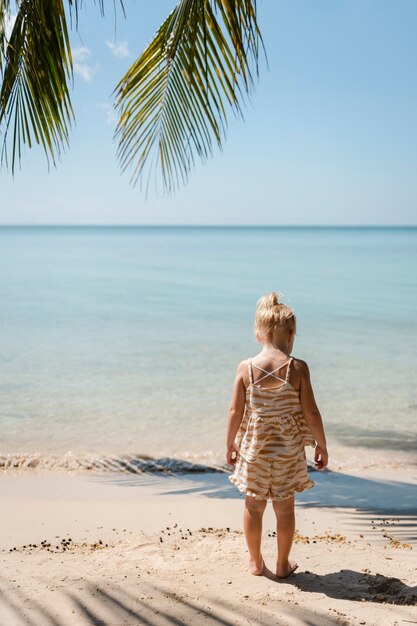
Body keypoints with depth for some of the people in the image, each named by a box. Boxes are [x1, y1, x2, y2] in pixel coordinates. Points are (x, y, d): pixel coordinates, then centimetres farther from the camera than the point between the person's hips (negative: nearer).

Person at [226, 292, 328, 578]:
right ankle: (283, 564, 26)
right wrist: (322, 446, 2)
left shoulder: (246, 368, -12)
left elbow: (235, 412, -7)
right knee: (285, 507, 14)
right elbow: (311, 412, -11)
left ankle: (256, 562, 28)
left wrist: (230, 443, 8)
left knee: (254, 506, 15)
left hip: (254, 447, 1)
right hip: (288, 449, -1)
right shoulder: (298, 368, -15)